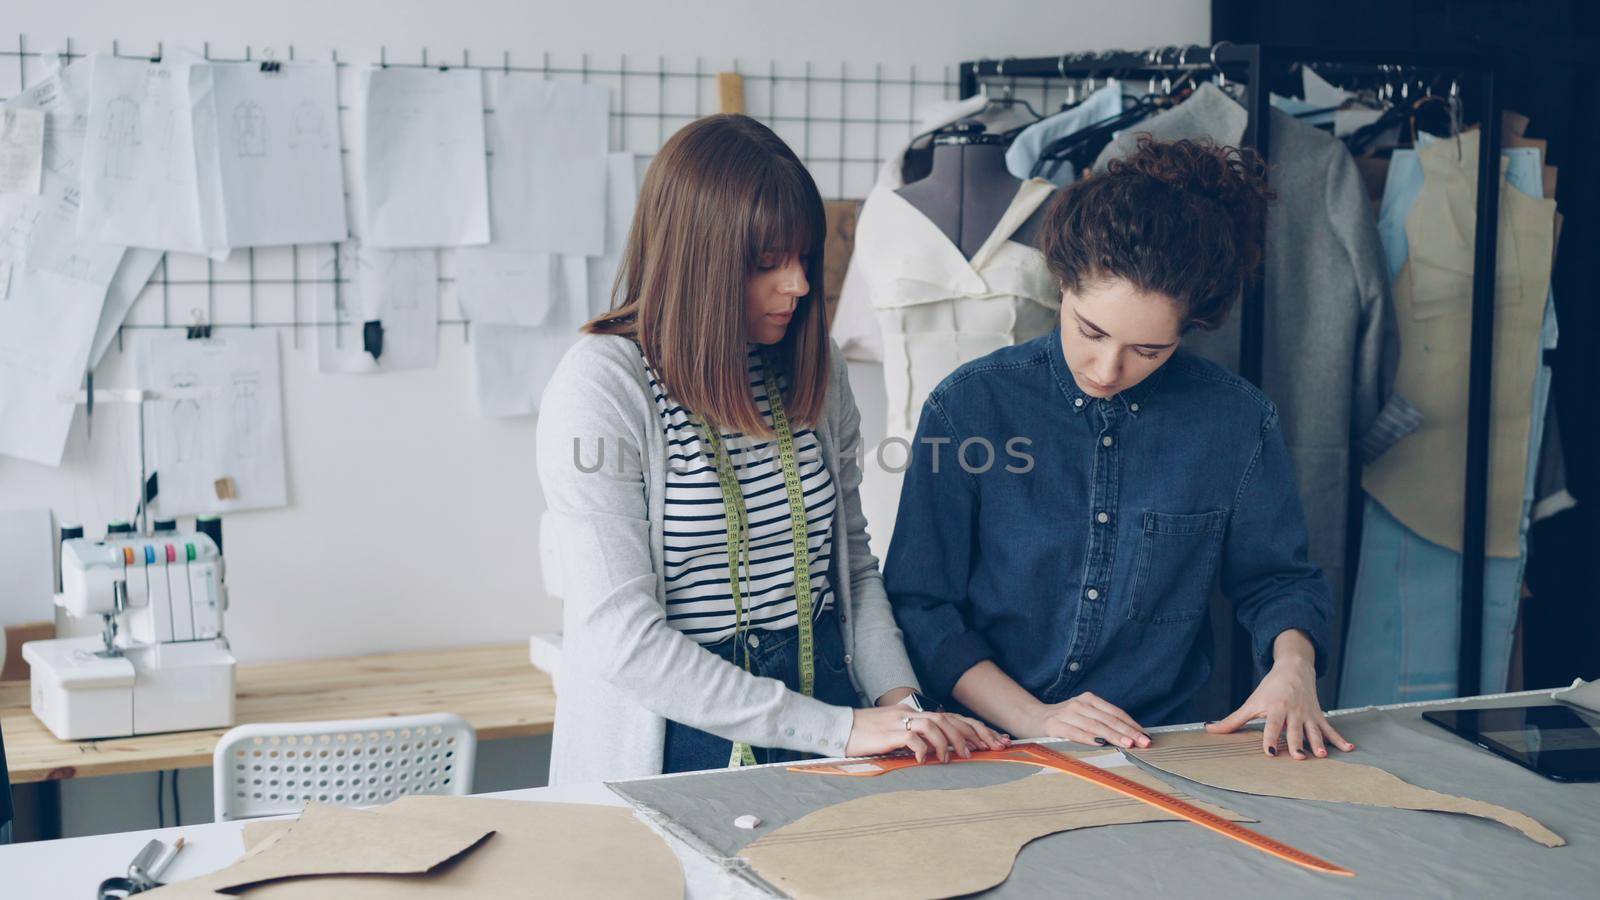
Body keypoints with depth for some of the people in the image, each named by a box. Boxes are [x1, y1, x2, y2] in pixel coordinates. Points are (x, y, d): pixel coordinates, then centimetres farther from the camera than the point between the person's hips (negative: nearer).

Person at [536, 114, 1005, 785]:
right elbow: (623, 639, -16)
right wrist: (839, 729, -16)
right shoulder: (599, 387, -10)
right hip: (676, 747, -4)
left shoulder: (813, 368, 10)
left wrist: (899, 699, -2)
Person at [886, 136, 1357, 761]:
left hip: (1164, 752, 4)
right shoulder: (968, 406, -2)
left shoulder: (1237, 421, 3)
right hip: (988, 757, -3)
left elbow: (1274, 579, 17)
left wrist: (1293, 667, -4)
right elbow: (919, 604, -1)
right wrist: (1030, 716, -12)